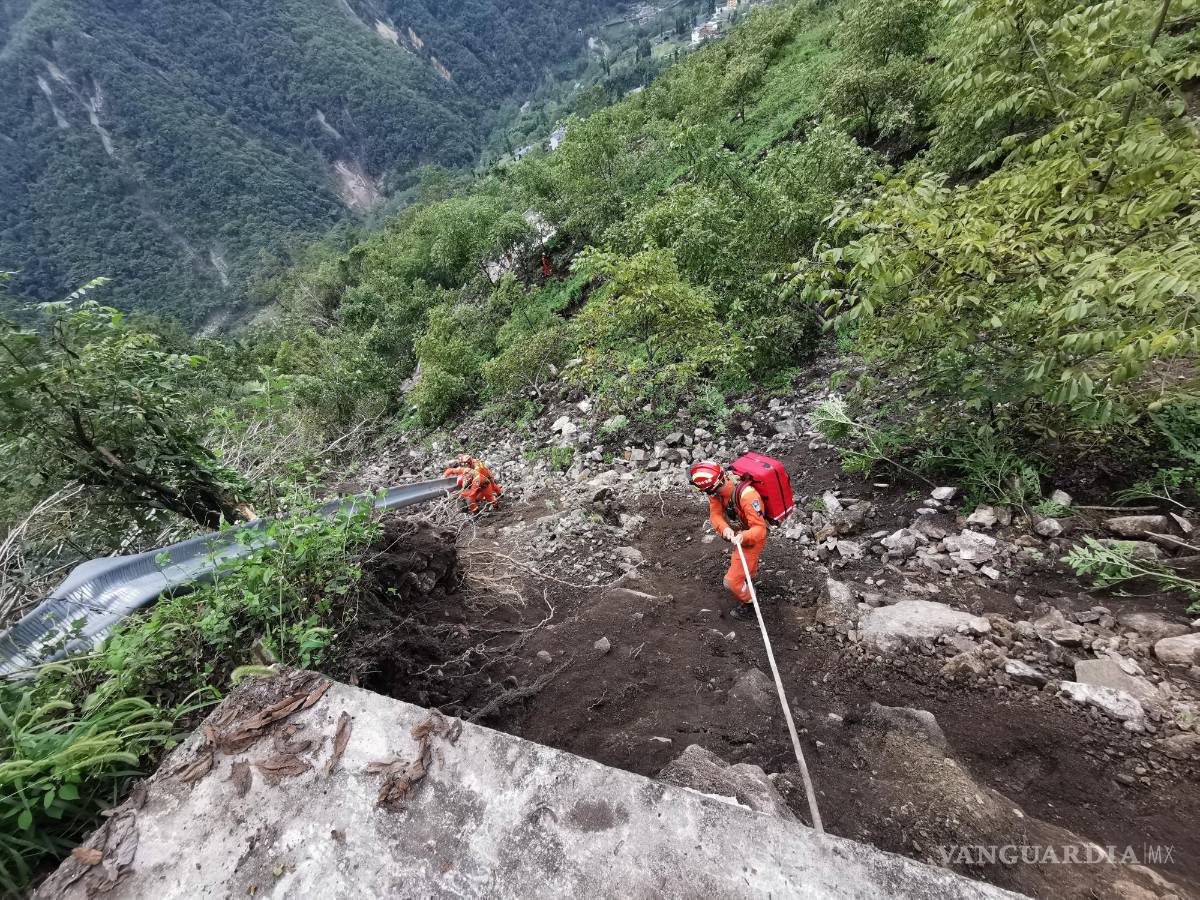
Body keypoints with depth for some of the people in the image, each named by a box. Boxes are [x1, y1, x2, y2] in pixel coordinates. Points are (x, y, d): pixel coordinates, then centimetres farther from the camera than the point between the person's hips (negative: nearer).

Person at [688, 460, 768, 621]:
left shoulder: (747, 495, -43)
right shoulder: (717, 489, -24)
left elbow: (760, 529, -38)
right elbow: (715, 514, -21)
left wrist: (743, 537, -57)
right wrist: (724, 528, -41)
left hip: (752, 539, -7)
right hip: (739, 533, 8)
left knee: (732, 581, -4)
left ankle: (748, 607, 27)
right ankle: (751, 572, 73)